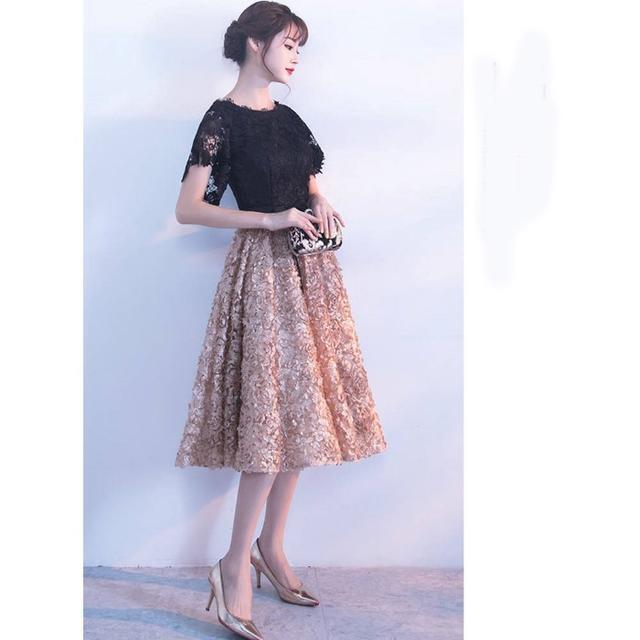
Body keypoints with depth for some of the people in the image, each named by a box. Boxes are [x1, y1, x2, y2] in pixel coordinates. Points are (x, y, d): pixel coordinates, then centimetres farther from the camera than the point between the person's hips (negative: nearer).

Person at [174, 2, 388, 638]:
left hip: (309, 267, 8)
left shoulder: (288, 118, 15)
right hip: (263, 268, -7)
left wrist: (322, 207, 2)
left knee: (299, 406, 7)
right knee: (274, 408, -12)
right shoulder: (223, 119, -6)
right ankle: (235, 564, -2)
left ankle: (271, 545, 18)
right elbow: (187, 208, -12)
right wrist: (269, 219, -18)